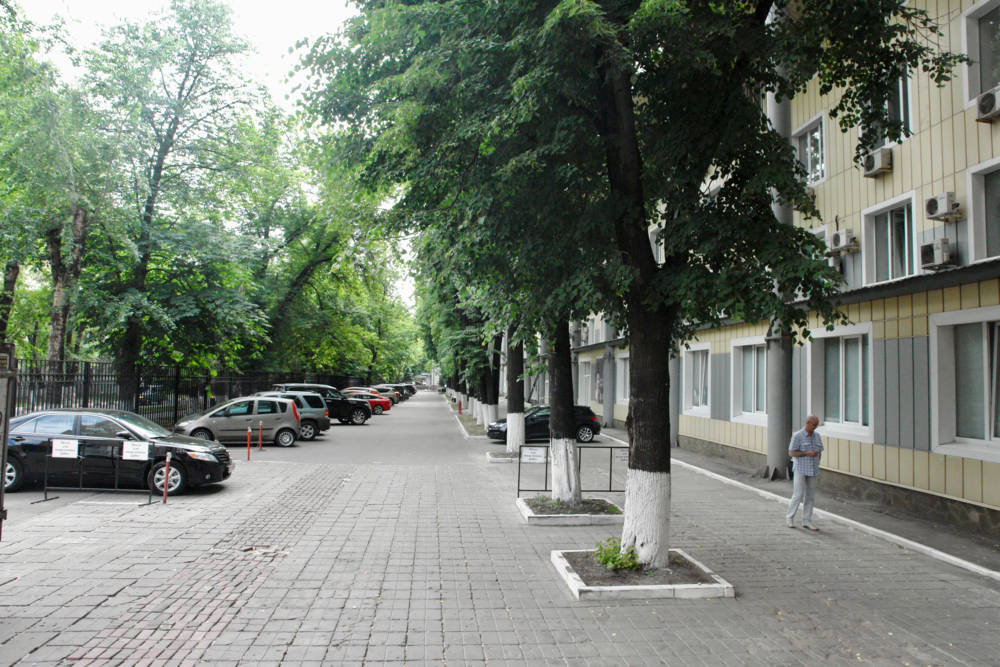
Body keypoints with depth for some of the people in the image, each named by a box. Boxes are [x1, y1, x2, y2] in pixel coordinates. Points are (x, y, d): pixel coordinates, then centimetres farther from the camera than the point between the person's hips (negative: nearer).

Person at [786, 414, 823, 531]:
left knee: (810, 496, 6)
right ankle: (789, 518, 11)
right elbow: (791, 453, -12)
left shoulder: (817, 436, 7)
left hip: (812, 470, 5)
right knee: (798, 495, -5)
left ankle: (807, 522, 12)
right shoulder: (797, 436, -10)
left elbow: (819, 451, 15)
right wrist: (808, 453, -18)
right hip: (800, 470, -5)